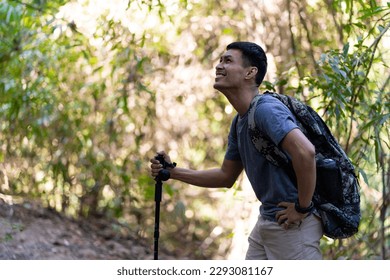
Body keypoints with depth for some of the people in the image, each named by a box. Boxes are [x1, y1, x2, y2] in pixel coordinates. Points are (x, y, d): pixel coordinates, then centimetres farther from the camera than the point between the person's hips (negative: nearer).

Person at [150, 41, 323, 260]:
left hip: (292, 225, -10)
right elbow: (226, 176, 22)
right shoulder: (239, 123, 11)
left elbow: (305, 151, -34)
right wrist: (173, 171, 15)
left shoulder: (266, 109, -19)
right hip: (266, 222, 10)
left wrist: (302, 208, -24)